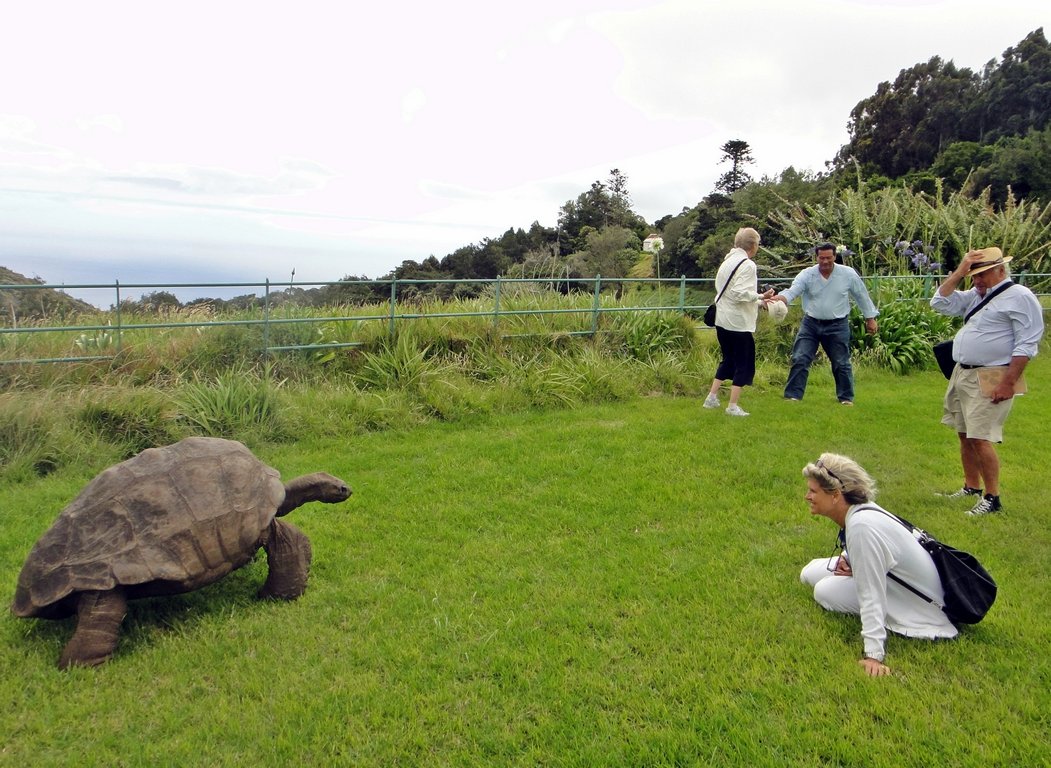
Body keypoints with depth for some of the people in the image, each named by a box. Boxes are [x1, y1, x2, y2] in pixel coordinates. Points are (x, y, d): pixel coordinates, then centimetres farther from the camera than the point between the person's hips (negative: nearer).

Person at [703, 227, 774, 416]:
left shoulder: (727, 261, 13)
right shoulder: (747, 265, -14)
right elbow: (740, 293, -24)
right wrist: (760, 296, -12)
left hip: (722, 320, 9)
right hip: (739, 322, -8)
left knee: (728, 360, 21)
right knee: (744, 365, 3)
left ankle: (712, 397, 21)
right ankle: (733, 406, 4)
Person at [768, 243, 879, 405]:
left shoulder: (848, 274, -5)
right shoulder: (807, 274, -8)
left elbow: (862, 296, 6)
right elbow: (792, 291, -22)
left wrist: (870, 318, 12)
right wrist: (779, 298, -44)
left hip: (837, 326, 0)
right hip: (811, 324, 0)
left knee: (841, 364, 8)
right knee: (799, 360, -5)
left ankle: (846, 397, 24)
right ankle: (793, 395, 2)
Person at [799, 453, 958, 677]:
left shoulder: (861, 526, -35)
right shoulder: (859, 509, -8)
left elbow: (871, 595, -35)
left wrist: (874, 655, -34)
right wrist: (846, 560, -10)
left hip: (916, 602, -9)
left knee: (825, 591, -21)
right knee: (811, 573, 6)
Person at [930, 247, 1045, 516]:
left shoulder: (1019, 297, -10)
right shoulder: (975, 295, 14)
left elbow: (1026, 344, -14)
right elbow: (940, 303, 11)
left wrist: (1008, 383, -19)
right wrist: (959, 272, 2)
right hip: (962, 374, 8)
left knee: (979, 438, -11)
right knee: (965, 435, 14)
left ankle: (992, 498, 0)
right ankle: (971, 488, 26)